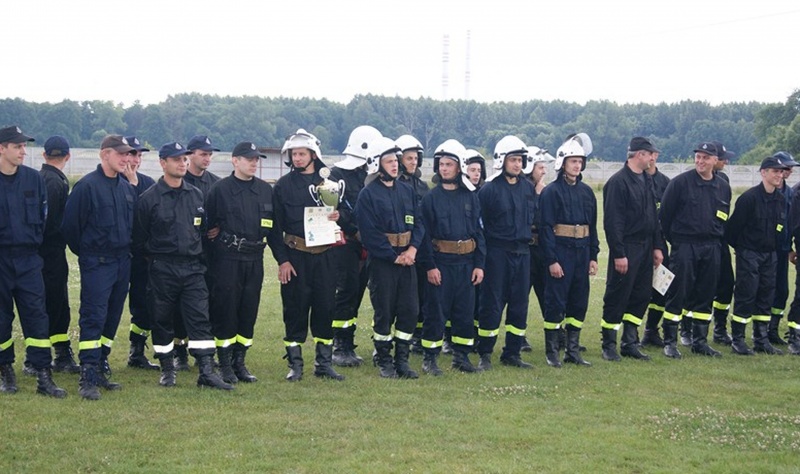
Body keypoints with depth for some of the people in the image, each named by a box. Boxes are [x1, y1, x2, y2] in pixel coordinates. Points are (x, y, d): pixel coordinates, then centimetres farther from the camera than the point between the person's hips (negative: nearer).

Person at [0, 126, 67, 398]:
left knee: (36, 315, -3)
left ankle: (43, 376, -3)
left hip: (28, 259, 2)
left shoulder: (34, 179, 4)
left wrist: (35, 242, 4)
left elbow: (43, 216, 11)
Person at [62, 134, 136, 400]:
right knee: (93, 318, -10)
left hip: (122, 261, 7)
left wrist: (127, 250, 14)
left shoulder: (127, 188, 11)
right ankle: (88, 377, -11)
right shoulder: (87, 186, -11)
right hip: (96, 263, -7)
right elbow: (70, 224, -9)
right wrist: (84, 252, 1)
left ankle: (100, 368, 20)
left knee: (112, 317, 10)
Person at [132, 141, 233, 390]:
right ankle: (167, 369, 18)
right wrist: (154, 259, 5)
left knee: (200, 318, -4)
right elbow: (139, 239, 1)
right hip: (162, 271, -3)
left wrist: (198, 255, 13)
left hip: (193, 268, 3)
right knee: (162, 320, 5)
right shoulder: (149, 198, -4)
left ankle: (207, 371, -7)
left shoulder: (196, 195, 9)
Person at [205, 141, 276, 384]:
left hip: (254, 259, 5)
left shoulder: (266, 190, 11)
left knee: (249, 311, 8)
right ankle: (225, 365, 8)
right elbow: (207, 225, -2)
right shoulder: (219, 189, -3)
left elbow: (274, 227, 14)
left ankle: (239, 362, 18)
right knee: (225, 310, -1)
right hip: (226, 260, -4)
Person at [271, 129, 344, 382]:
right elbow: (275, 226, -1)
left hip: (324, 256, 2)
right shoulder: (283, 185, 2)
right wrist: (282, 260, -9)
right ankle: (295, 364, 11)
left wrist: (337, 216, -10)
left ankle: (324, 363, 14)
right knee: (295, 309, 1)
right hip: (295, 257, -2)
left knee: (325, 307, 5)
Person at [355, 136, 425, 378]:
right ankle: (384, 361, 13)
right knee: (384, 312, 2)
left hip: (407, 258, 5)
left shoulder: (407, 190, 11)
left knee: (410, 310, 4)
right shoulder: (368, 194, -7)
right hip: (381, 260, -5)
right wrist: (394, 256, -14)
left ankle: (401, 359, 15)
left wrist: (412, 249, -8)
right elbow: (369, 233, -12)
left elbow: (418, 222, 9)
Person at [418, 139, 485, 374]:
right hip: (440, 263, -3)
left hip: (466, 263, 3)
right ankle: (429, 358, 7)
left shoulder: (470, 197, 7)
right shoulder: (431, 198, -2)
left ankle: (461, 356, 19)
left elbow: (478, 232, 8)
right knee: (436, 311, -1)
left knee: (465, 311, 8)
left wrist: (479, 264, 2)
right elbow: (424, 234, -5)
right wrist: (429, 265, -12)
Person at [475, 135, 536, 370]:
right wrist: (482, 253, -8)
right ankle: (485, 354, 7)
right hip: (497, 252, -5)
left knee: (519, 304, 8)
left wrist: (526, 236, 13)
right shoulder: (489, 189, -8)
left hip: (522, 252, 6)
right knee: (492, 304, -2)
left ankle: (512, 353, 18)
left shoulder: (528, 188, 9)